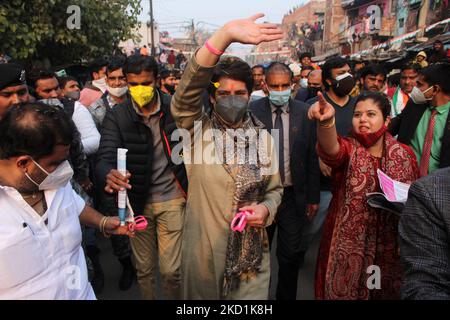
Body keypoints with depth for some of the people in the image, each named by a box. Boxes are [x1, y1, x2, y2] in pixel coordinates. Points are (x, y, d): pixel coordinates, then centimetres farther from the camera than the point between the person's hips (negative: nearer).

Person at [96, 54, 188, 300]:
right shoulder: (116, 116, -6)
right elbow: (104, 158, -17)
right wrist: (109, 175, -41)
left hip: (171, 199, -1)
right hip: (136, 201, 2)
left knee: (171, 270, 2)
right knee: (144, 269, 16)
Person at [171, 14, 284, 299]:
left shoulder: (262, 135, 0)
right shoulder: (198, 130, -8)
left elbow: (274, 188, 8)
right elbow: (186, 92, -27)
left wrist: (265, 208, -15)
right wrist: (225, 35, -37)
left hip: (251, 252, 2)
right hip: (204, 250, -1)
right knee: (203, 295, 18)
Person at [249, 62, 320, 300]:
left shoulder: (305, 113, -3)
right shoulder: (252, 112, -7)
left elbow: (312, 157, 1)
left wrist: (313, 197, 2)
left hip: (294, 195, 1)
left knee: (290, 256, 13)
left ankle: (286, 296, 36)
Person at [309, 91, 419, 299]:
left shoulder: (404, 154, -1)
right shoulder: (348, 149, -8)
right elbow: (331, 148, -34)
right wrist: (326, 122, -53)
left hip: (390, 246, 2)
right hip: (349, 245, -2)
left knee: (386, 291, 18)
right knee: (345, 290, 10)